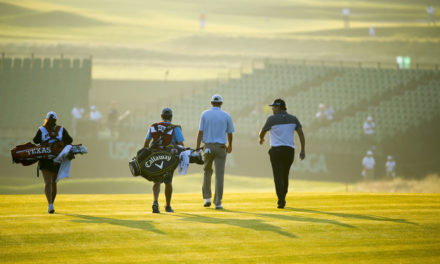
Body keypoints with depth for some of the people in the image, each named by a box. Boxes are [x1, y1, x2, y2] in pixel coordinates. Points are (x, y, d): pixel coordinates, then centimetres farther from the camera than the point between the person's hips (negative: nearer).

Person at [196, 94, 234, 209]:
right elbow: (229, 133, 8)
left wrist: (197, 148, -3)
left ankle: (207, 198, 13)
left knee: (207, 171, 20)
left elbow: (200, 132, -3)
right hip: (221, 147, -1)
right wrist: (230, 146, 25)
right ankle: (218, 203, -3)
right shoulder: (226, 116, 2)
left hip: (208, 147, 1)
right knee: (219, 175, -1)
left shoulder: (205, 114, 2)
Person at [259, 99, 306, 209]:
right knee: (285, 176, 17)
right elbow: (301, 133, -1)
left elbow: (262, 132, 9)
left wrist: (261, 139, 32)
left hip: (276, 150, -4)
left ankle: (281, 201, -15)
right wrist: (303, 150, -1)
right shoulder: (293, 119, 6)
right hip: (290, 150, 4)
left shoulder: (272, 119, -3)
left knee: (278, 176, -4)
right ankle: (282, 199, 25)